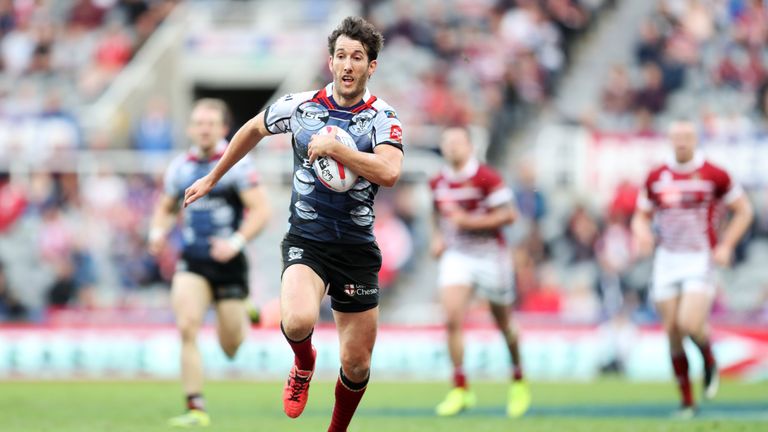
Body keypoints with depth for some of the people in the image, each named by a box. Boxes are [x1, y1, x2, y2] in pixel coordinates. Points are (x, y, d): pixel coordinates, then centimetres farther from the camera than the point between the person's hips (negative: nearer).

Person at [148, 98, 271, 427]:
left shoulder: (237, 164, -6)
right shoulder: (180, 167, 6)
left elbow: (260, 211, -9)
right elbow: (165, 208, 21)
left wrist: (236, 242, -23)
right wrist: (158, 233, 0)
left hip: (229, 263, -2)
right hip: (192, 263, 3)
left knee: (232, 349, 5)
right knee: (187, 328, -19)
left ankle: (244, 316, 42)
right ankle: (196, 409, -15)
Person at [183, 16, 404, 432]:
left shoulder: (381, 116, -6)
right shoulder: (300, 106, -1)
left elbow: (389, 172, -24)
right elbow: (253, 129, 19)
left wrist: (334, 147, -25)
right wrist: (213, 178, 26)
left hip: (357, 250, 1)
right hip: (306, 240, -1)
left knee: (356, 363, 5)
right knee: (298, 321, -31)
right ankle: (303, 364, 6)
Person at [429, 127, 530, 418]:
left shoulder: (486, 178, -13)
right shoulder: (438, 183, 5)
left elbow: (508, 214, -14)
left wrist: (470, 221, -21)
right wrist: (438, 237, 6)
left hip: (489, 255, -4)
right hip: (456, 255, 4)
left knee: (503, 324, 10)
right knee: (452, 318, -16)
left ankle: (519, 382, 33)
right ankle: (460, 389, -10)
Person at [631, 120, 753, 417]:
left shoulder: (713, 175, -4)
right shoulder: (657, 178, 7)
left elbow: (743, 211, 4)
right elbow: (641, 216, 16)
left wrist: (725, 247, -6)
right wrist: (642, 233, -8)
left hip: (700, 260, -4)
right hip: (666, 260, 4)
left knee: (690, 324, -20)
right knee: (672, 332, 0)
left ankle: (710, 362, 14)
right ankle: (686, 401, 12)